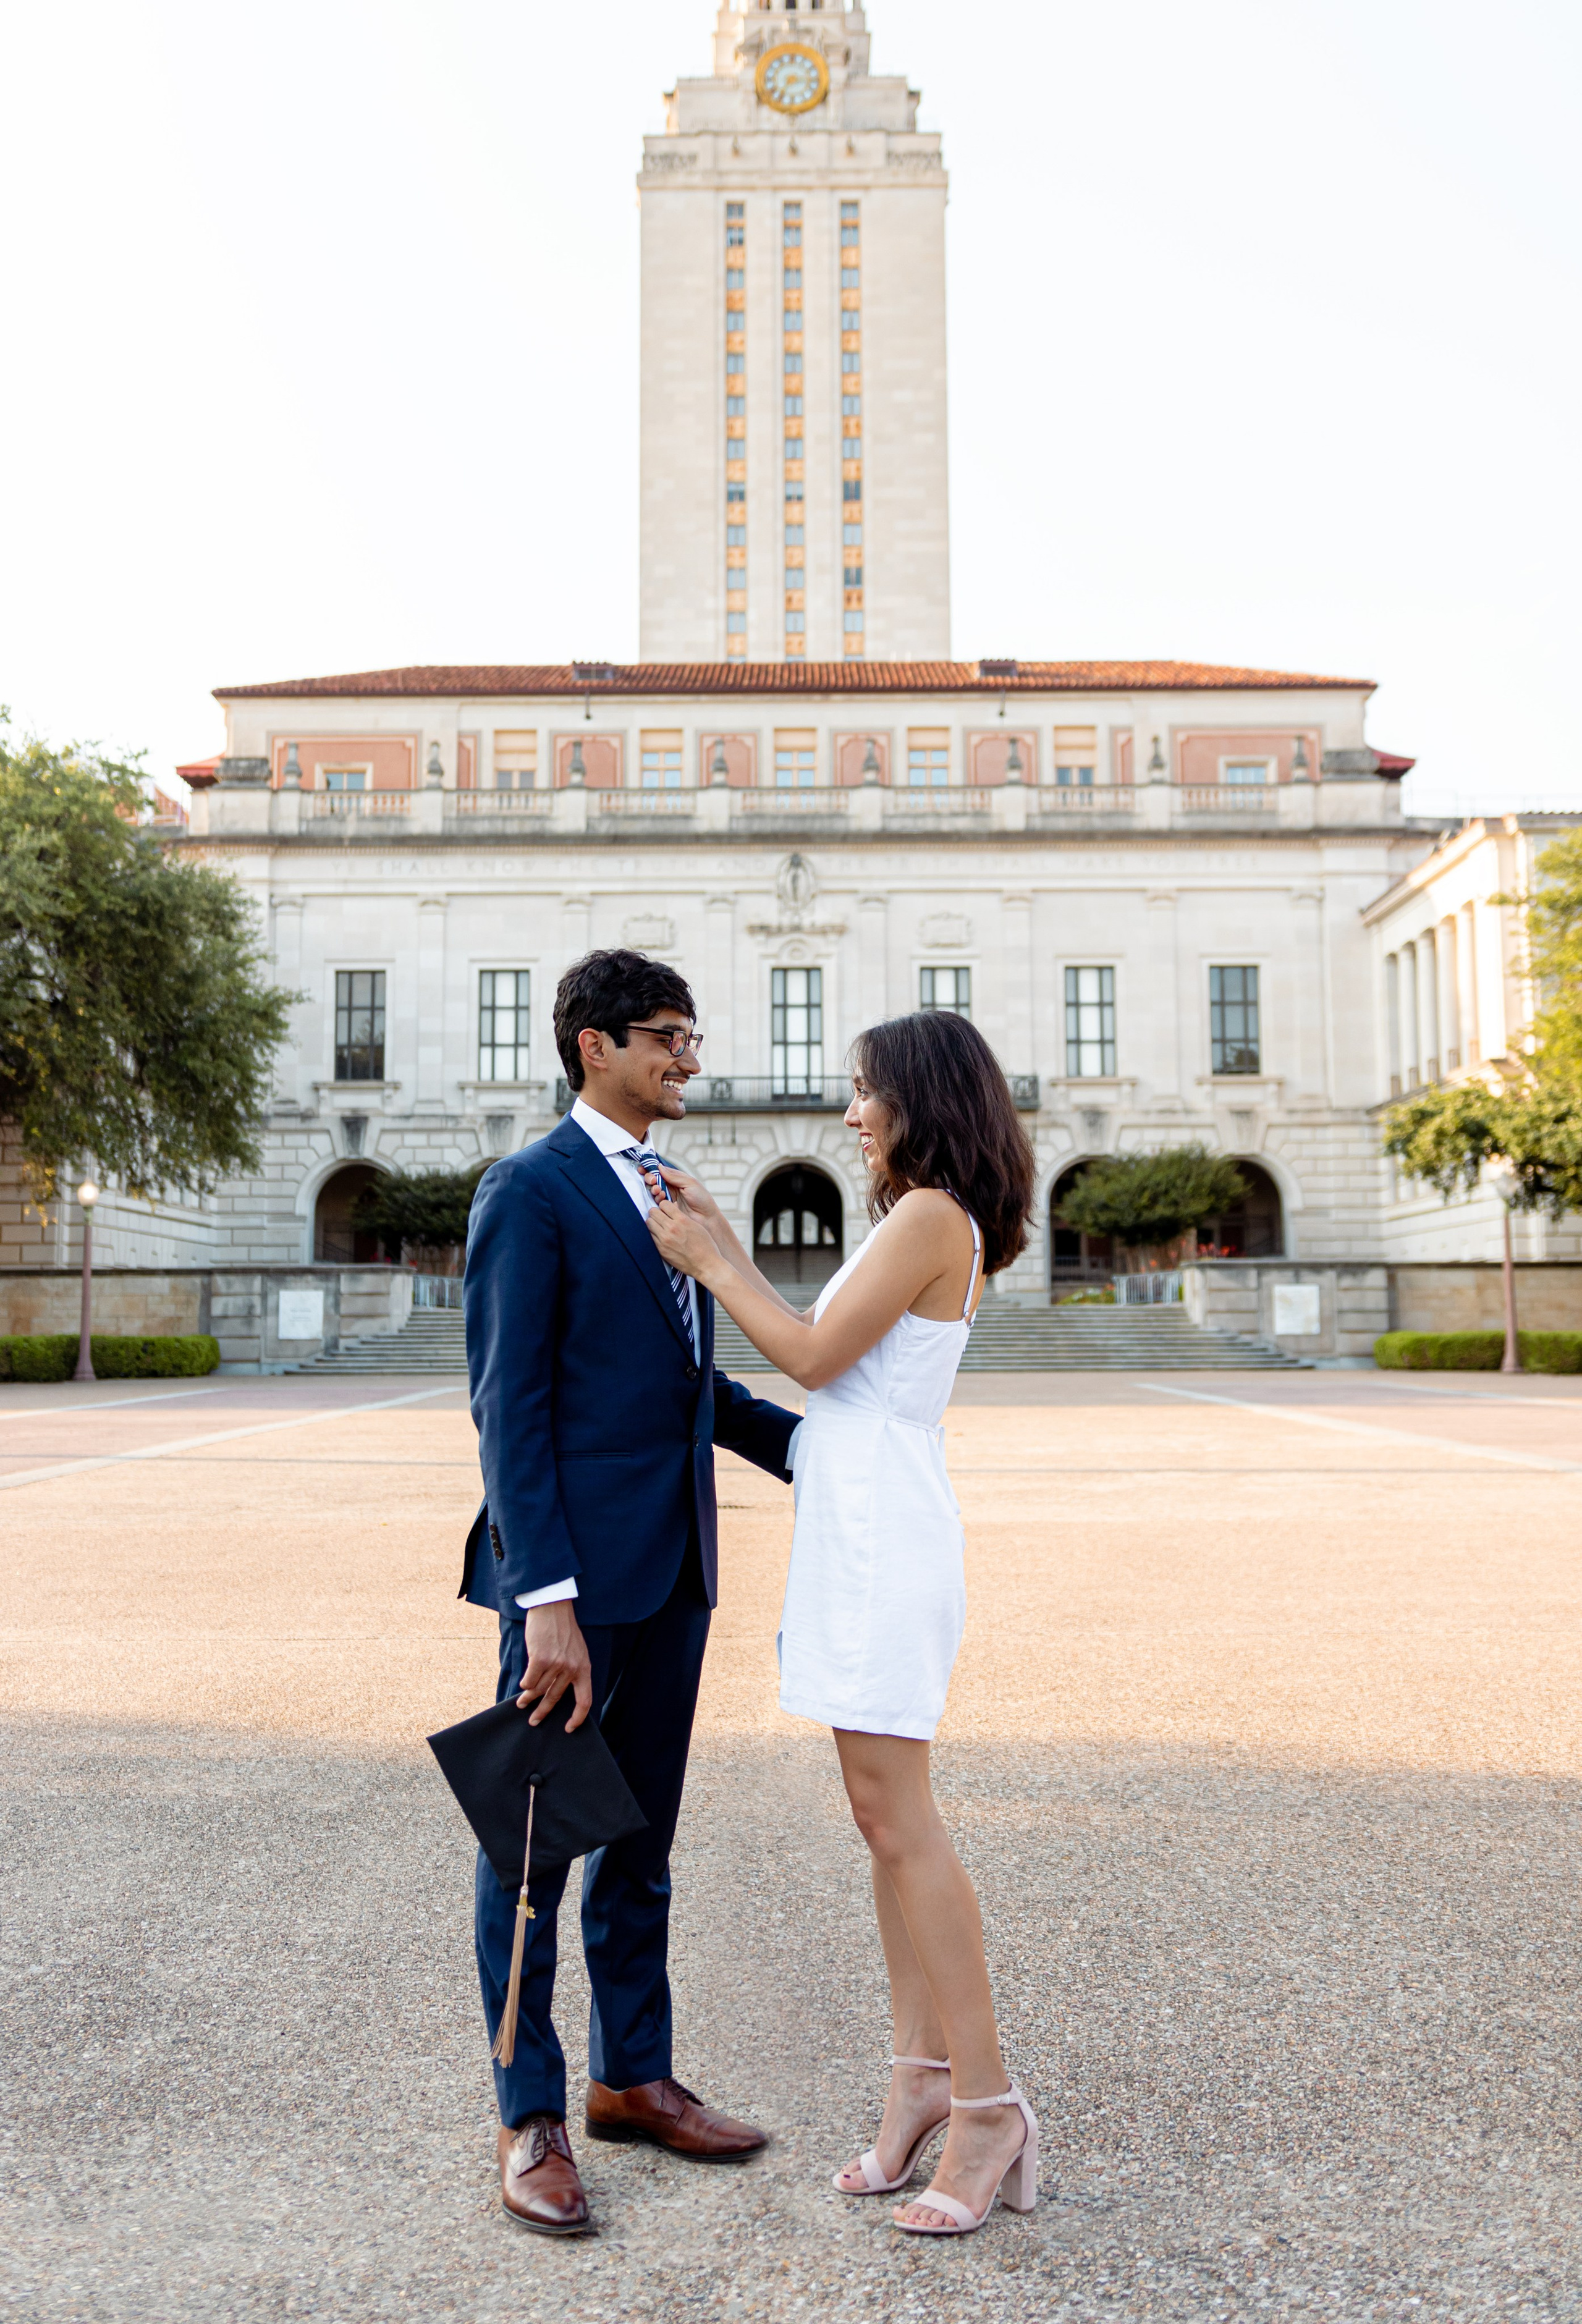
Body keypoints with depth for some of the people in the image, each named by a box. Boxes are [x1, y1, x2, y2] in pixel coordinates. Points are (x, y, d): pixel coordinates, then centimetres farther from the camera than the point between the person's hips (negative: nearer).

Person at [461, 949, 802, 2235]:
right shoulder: (531, 1191, -9)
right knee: (536, 1841, 6)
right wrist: (544, 1595, -20)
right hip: (576, 1570, -8)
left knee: (641, 1839, 17)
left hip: (673, 1568, 8)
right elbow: (509, 1405, -14)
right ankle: (530, 2118, 20)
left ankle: (633, 2076, 32)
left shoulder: (674, 1191, 15)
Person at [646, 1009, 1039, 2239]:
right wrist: (723, 1243, 17)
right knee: (887, 1814, 11)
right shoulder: (923, 1221, 18)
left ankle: (988, 2103, 0)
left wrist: (711, 1262, -2)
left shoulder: (931, 1216, -12)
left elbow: (816, 1355, -14)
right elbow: (823, 1349, 17)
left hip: (887, 1539, -10)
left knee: (897, 1816, -7)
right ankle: (926, 2075, 17)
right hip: (859, 1536, 10)